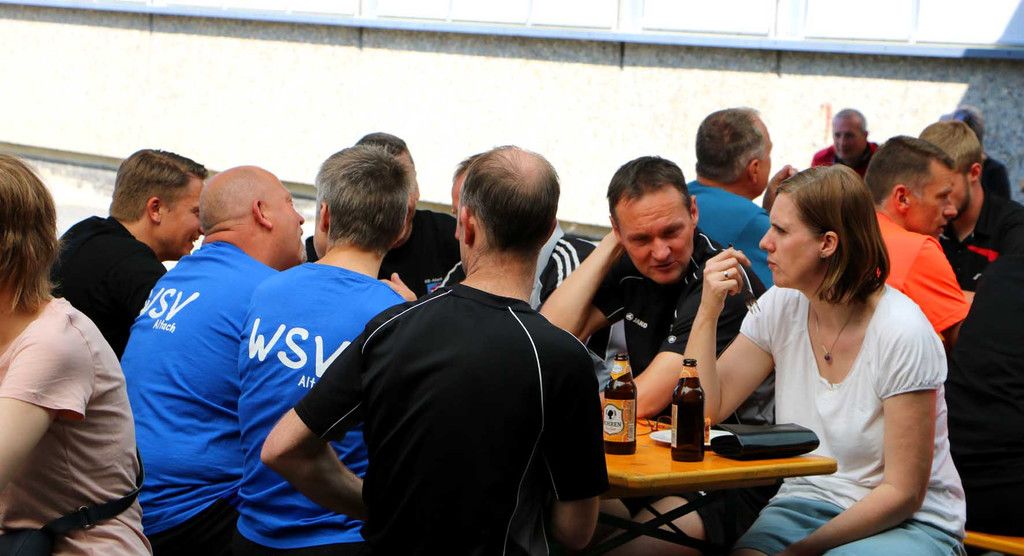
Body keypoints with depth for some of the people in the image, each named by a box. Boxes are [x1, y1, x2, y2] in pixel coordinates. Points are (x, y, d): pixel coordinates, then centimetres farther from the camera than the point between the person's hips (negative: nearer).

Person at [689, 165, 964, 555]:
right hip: (806, 505, 4)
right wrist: (709, 310, -11)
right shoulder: (780, 309, 1)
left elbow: (903, 492, -14)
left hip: (908, 523, -4)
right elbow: (704, 412, -3)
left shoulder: (902, 333, -17)